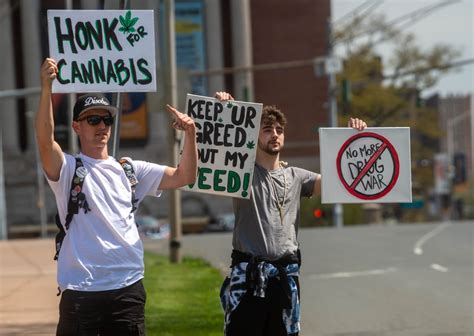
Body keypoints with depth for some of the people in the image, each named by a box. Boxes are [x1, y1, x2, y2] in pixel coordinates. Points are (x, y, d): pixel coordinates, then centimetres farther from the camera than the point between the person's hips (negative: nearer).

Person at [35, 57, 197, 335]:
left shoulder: (130, 170, 14)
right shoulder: (68, 169, 1)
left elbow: (185, 176, 9)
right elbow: (45, 141, -19)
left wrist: (190, 134, -8)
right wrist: (47, 88, -31)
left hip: (128, 289, 4)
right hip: (81, 292, -4)